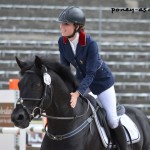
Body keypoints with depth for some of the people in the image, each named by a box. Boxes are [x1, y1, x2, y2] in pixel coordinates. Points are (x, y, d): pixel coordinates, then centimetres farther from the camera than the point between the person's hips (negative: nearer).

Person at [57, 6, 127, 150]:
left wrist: (78, 93, -44)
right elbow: (64, 67, -6)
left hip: (101, 80, -5)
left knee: (112, 120, -3)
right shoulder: (62, 42, -17)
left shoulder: (90, 44, -34)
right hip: (81, 78, 5)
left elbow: (90, 74, -33)